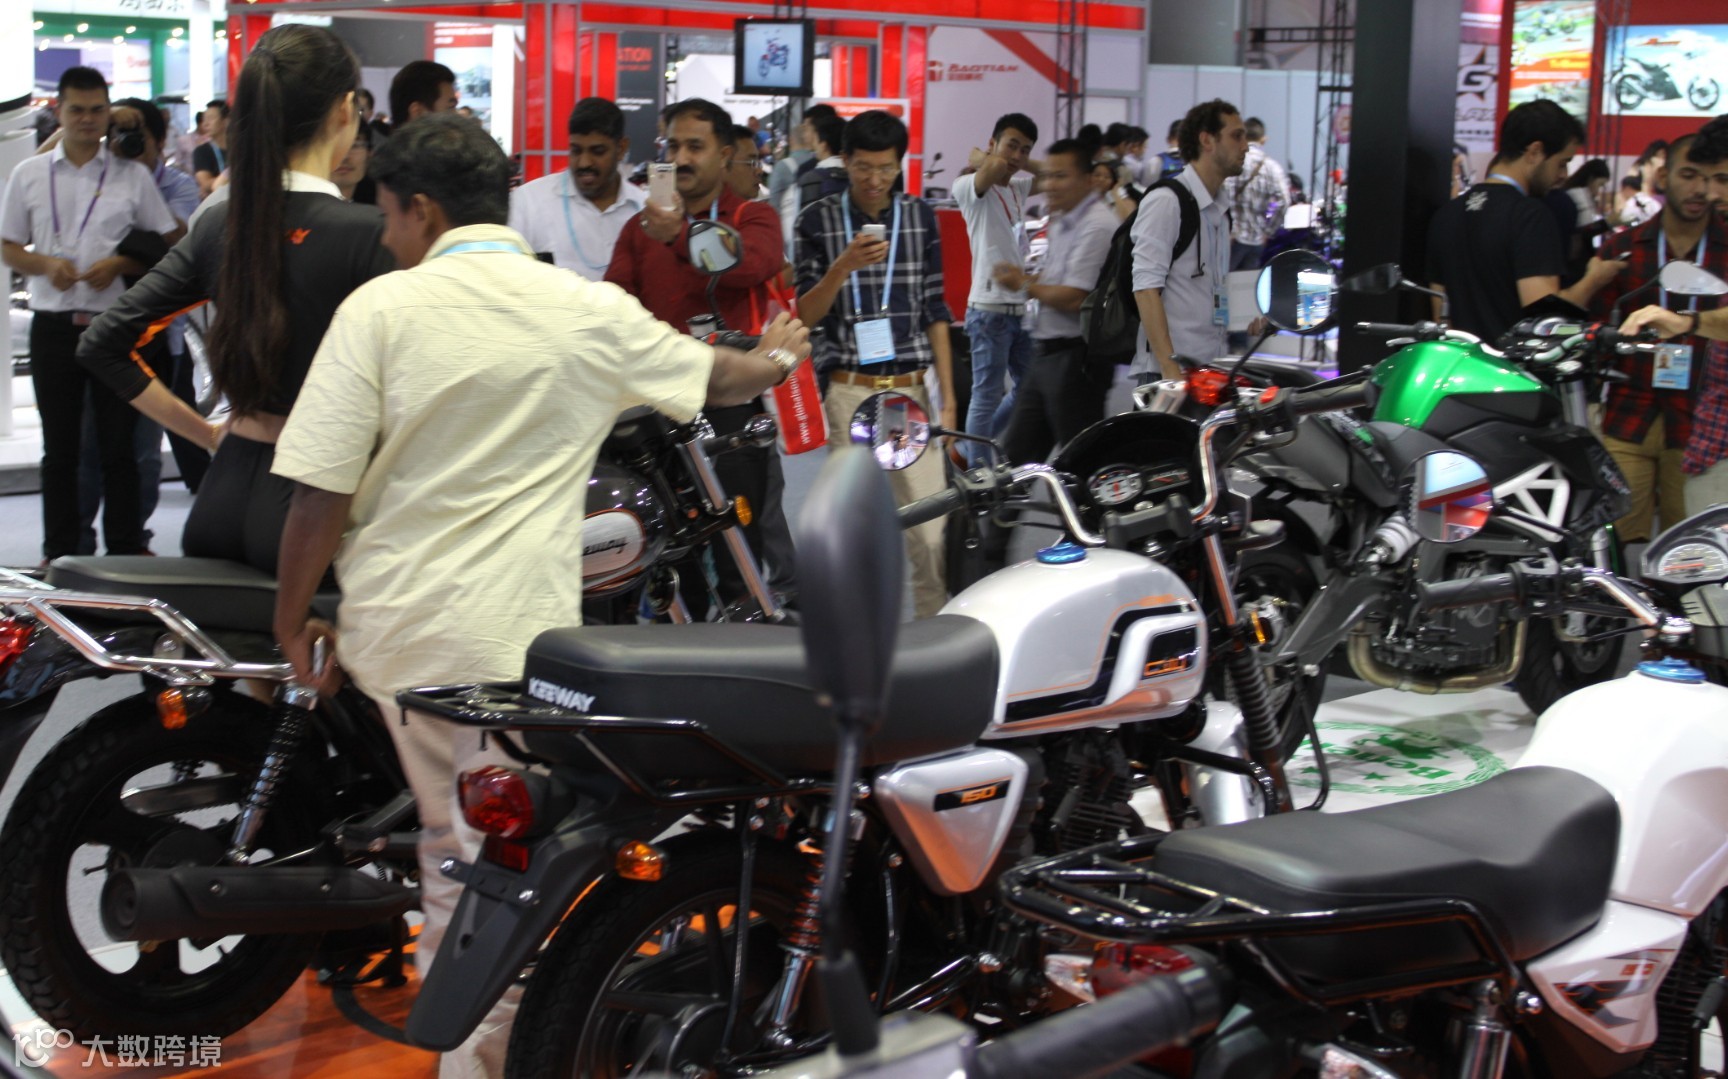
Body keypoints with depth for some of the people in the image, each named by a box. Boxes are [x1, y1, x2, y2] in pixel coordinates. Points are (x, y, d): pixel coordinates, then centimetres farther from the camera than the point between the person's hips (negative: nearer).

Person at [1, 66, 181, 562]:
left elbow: (169, 244, 6)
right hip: (54, 326, 1)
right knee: (60, 447, 7)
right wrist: (46, 265, -9)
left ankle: (126, 548, 10)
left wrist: (120, 264, -10)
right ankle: (60, 553, 15)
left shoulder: (132, 176, 5)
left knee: (119, 445, 2)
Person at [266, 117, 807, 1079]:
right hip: (513, 637, -1)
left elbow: (321, 492, -8)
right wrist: (778, 359, 42)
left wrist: (294, 620, 6)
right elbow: (717, 376, 19)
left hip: (397, 627, 1)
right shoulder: (593, 313, 1)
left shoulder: (382, 308, -5)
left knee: (454, 841, 19)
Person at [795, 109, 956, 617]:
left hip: (911, 390, 1)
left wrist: (947, 398, 5)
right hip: (848, 393, -1)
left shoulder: (920, 217, 9)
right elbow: (806, 314, 0)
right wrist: (844, 265, -18)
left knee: (931, 531, -5)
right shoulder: (818, 221, 3)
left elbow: (935, 310, 10)